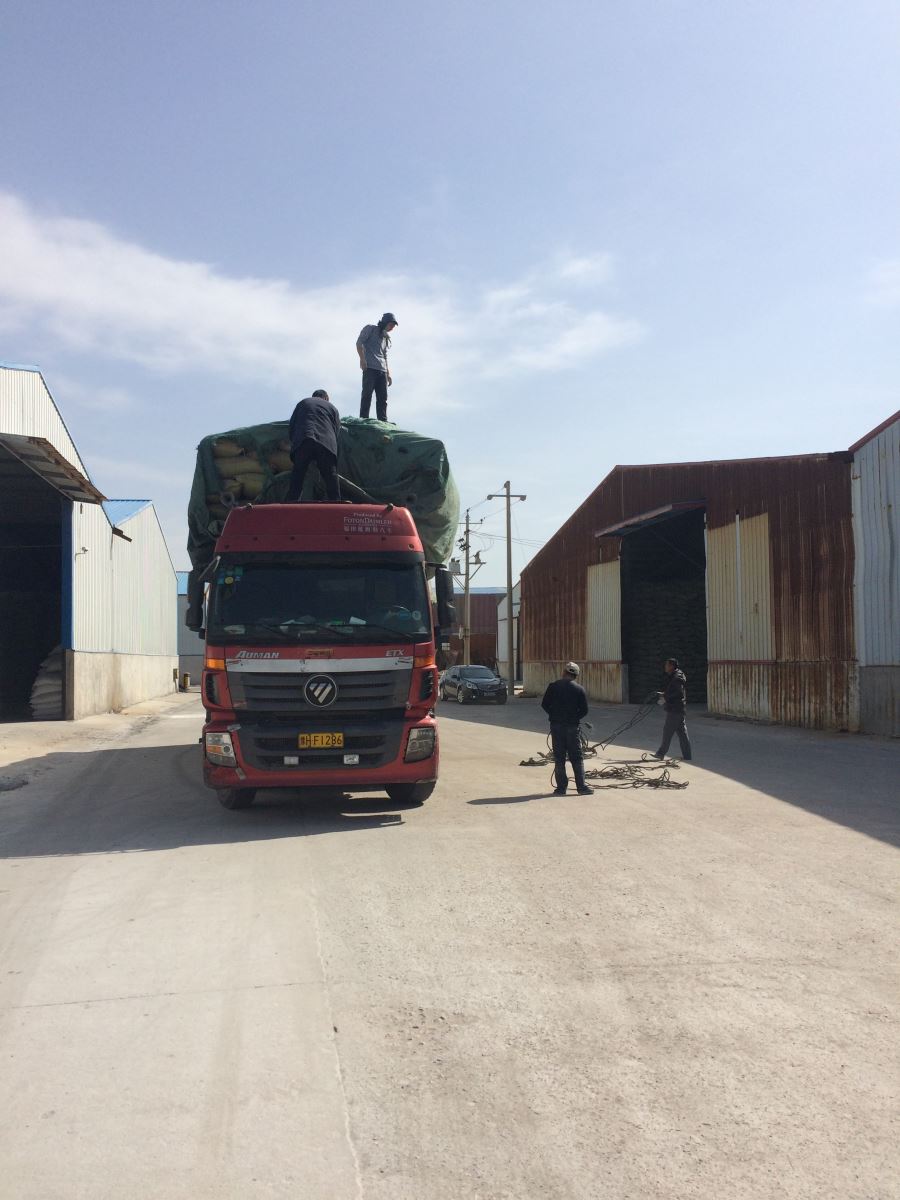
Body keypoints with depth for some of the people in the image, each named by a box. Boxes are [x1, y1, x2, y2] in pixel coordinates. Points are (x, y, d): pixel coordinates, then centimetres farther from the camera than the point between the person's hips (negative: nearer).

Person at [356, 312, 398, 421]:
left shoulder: (387, 338, 28)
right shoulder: (370, 329, 9)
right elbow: (359, 343, -1)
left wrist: (388, 374, 20)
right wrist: (362, 359, -14)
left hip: (382, 370, 6)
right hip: (370, 367, -6)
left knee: (383, 398, 0)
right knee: (367, 394, -12)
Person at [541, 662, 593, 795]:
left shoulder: (553, 686, -1)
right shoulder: (579, 689, -1)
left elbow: (544, 704, 0)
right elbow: (584, 710, -1)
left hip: (556, 725, 0)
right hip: (572, 726, 0)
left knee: (559, 758, 6)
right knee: (576, 758, 7)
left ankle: (561, 788, 5)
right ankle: (581, 787, 5)